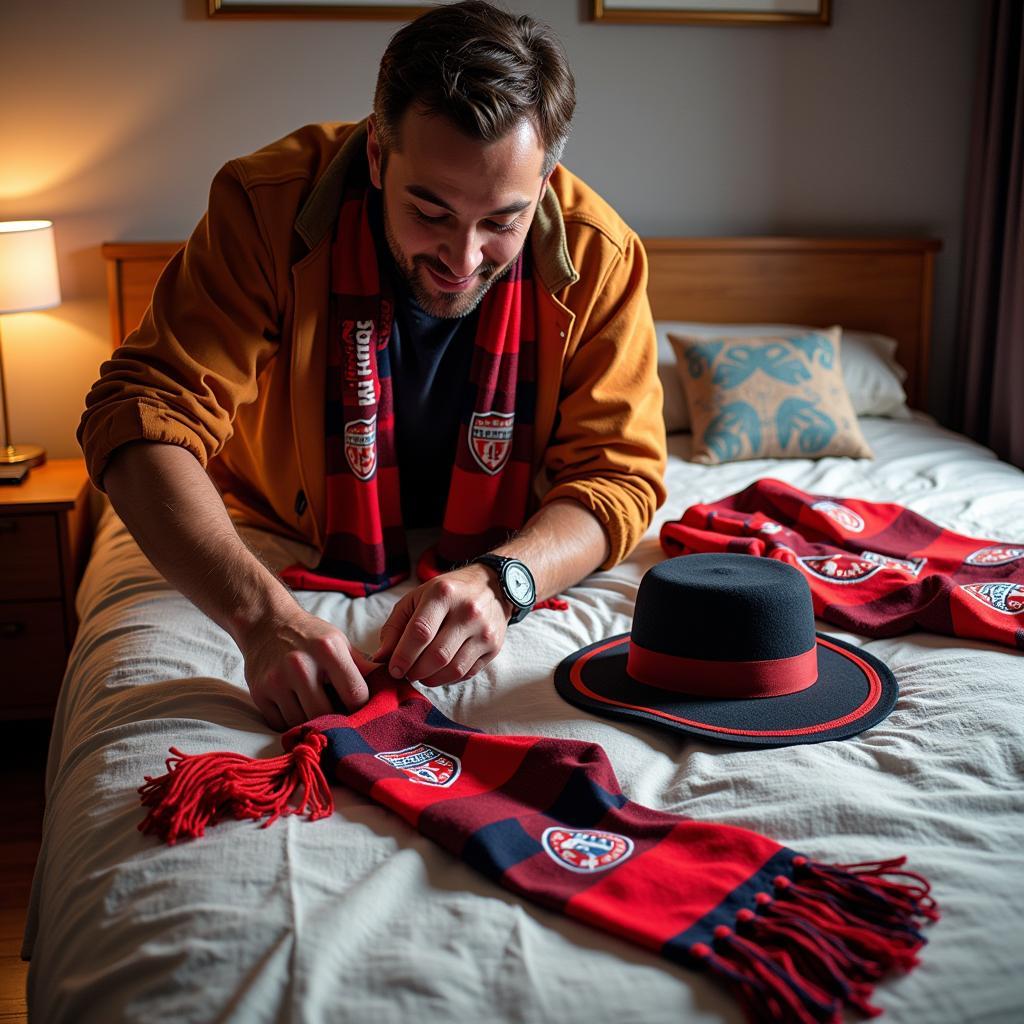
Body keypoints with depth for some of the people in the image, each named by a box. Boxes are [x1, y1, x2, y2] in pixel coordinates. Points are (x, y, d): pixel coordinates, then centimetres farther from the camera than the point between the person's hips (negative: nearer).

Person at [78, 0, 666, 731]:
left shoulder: (599, 255, -21)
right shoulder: (271, 206, -25)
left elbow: (620, 471, -17)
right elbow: (146, 412, -29)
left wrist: (501, 580, -39)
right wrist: (263, 613, -46)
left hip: (499, 553, 3)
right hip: (278, 550, -2)